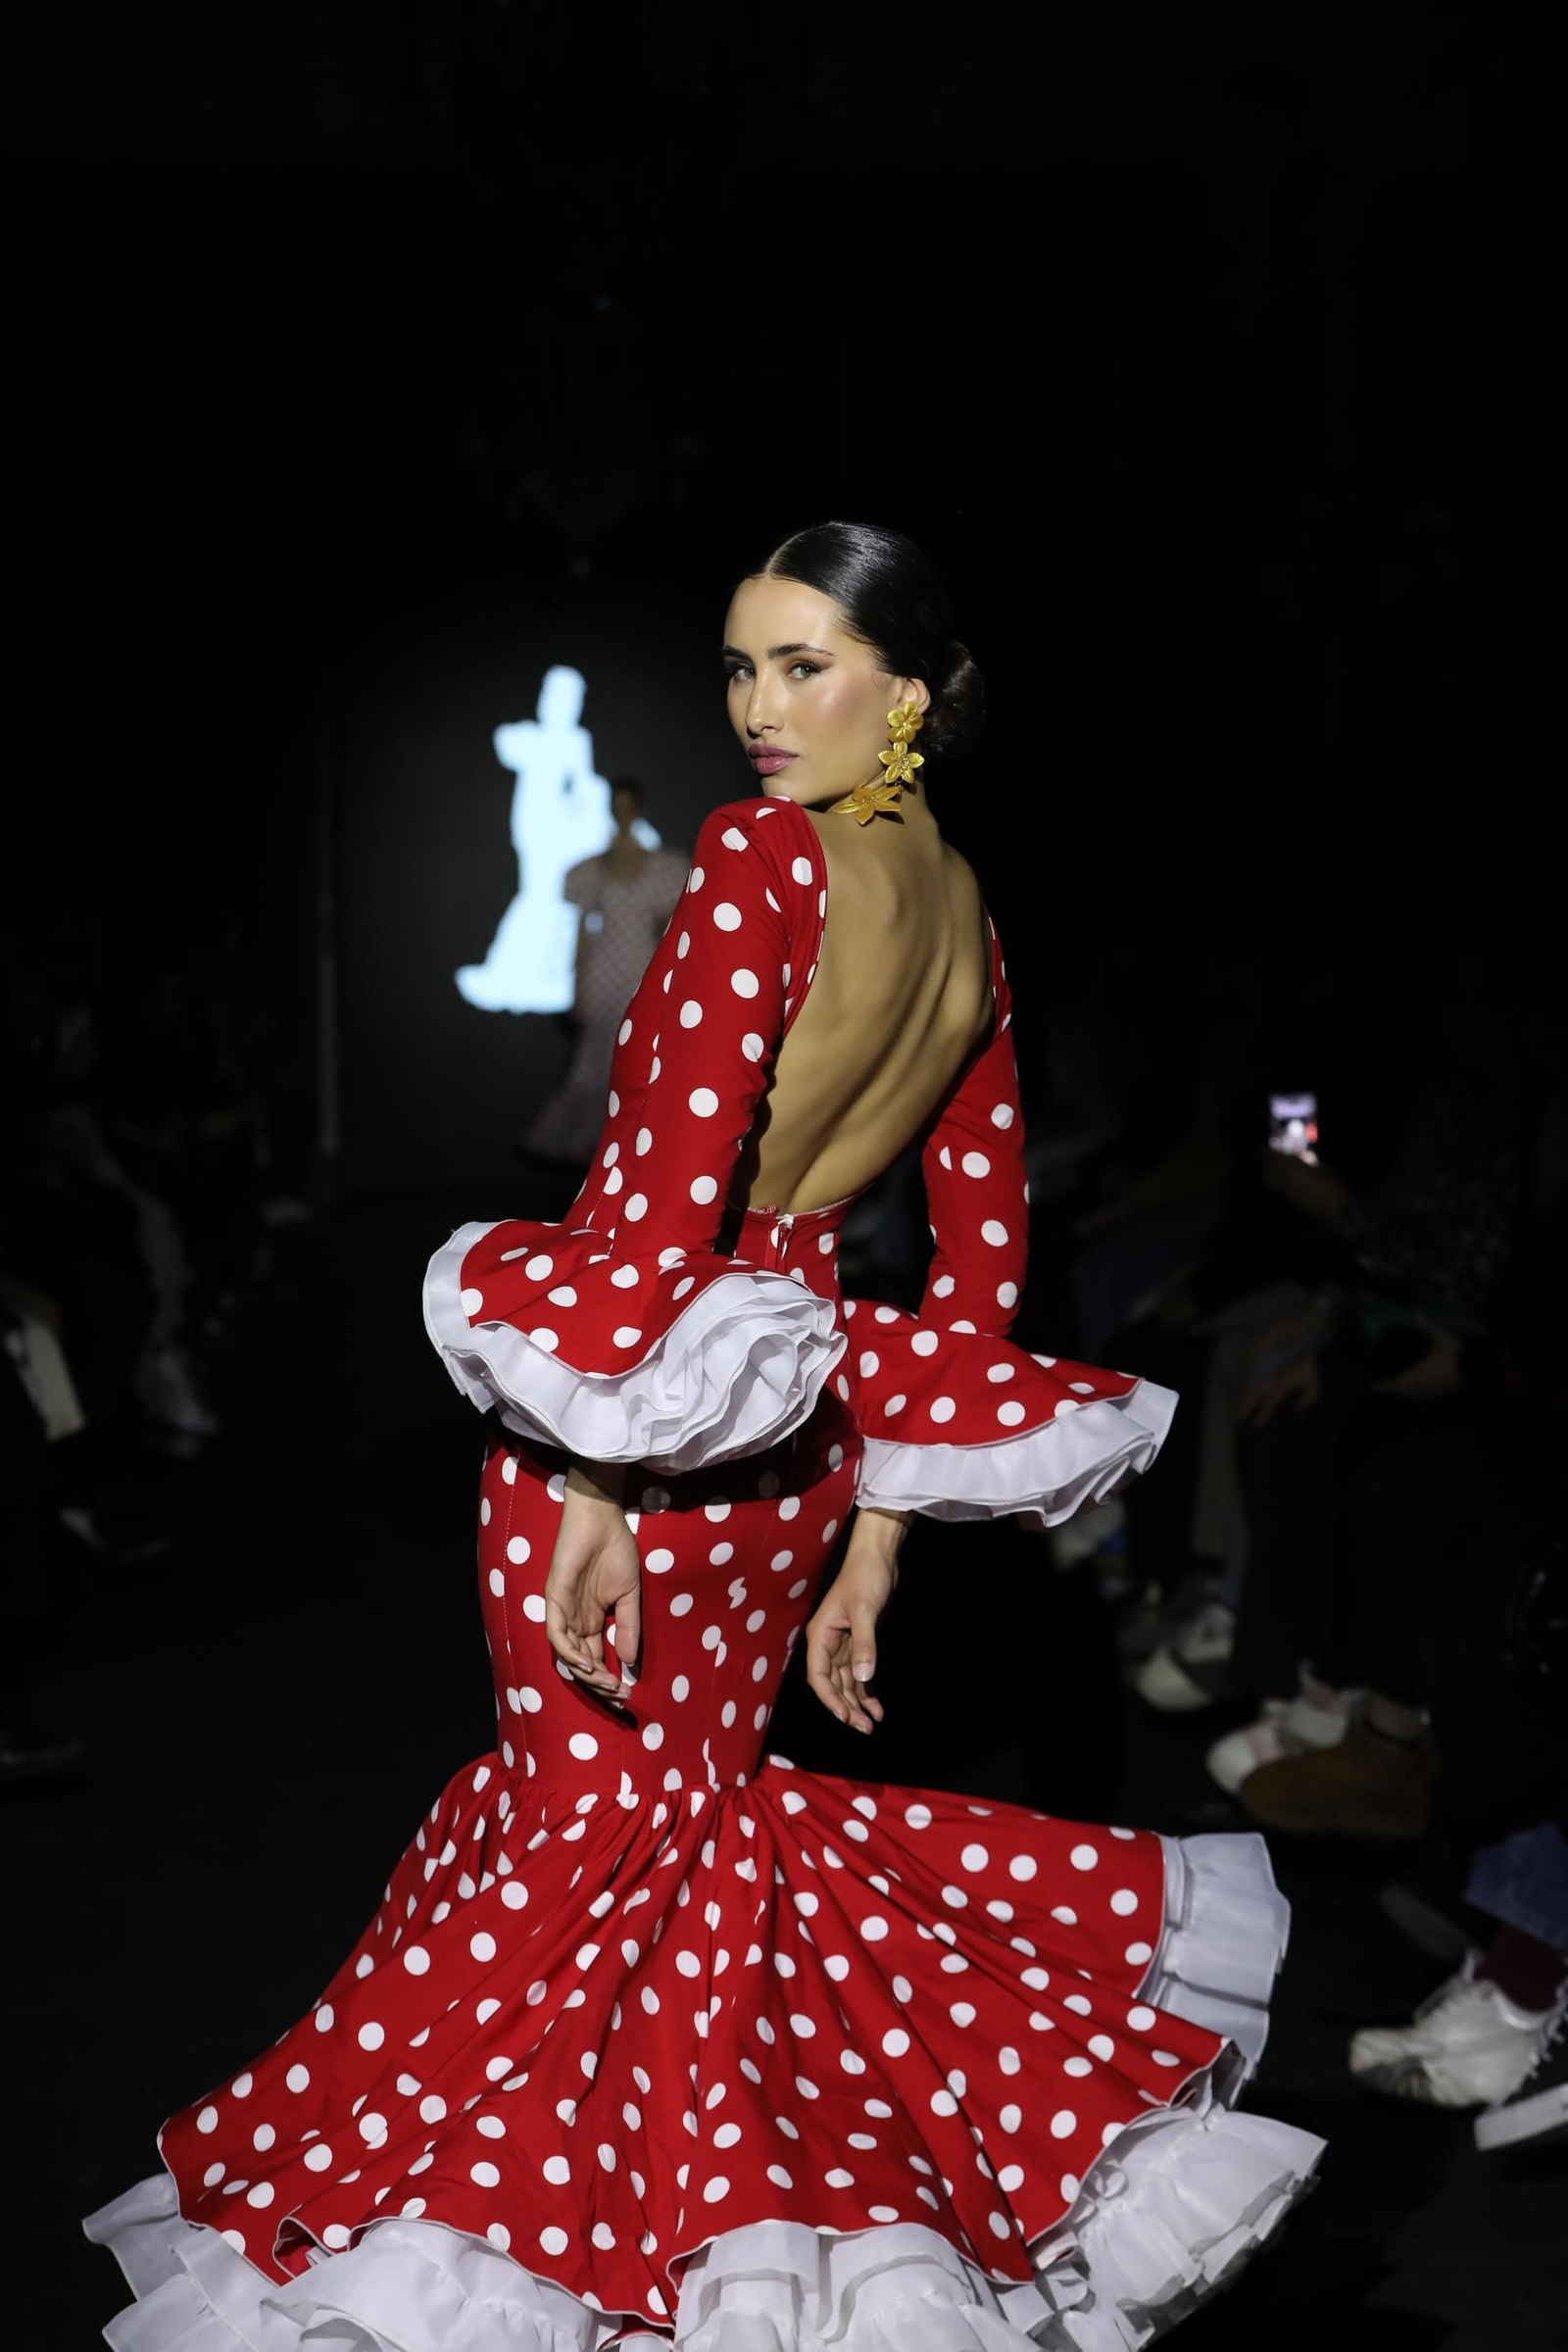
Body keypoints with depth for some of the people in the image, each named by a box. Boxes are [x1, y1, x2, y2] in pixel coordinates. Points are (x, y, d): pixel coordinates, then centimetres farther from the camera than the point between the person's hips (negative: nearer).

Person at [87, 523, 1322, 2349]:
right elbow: (983, 1247, 10)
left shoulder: (762, 851, -14)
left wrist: (596, 1484, -20)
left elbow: (669, 1185, -22)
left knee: (585, 1824, 6)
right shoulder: (965, 919, 9)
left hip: (645, 1391, -7)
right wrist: (876, 1539, 14)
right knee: (698, 1807, 21)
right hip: (804, 1424, 7)